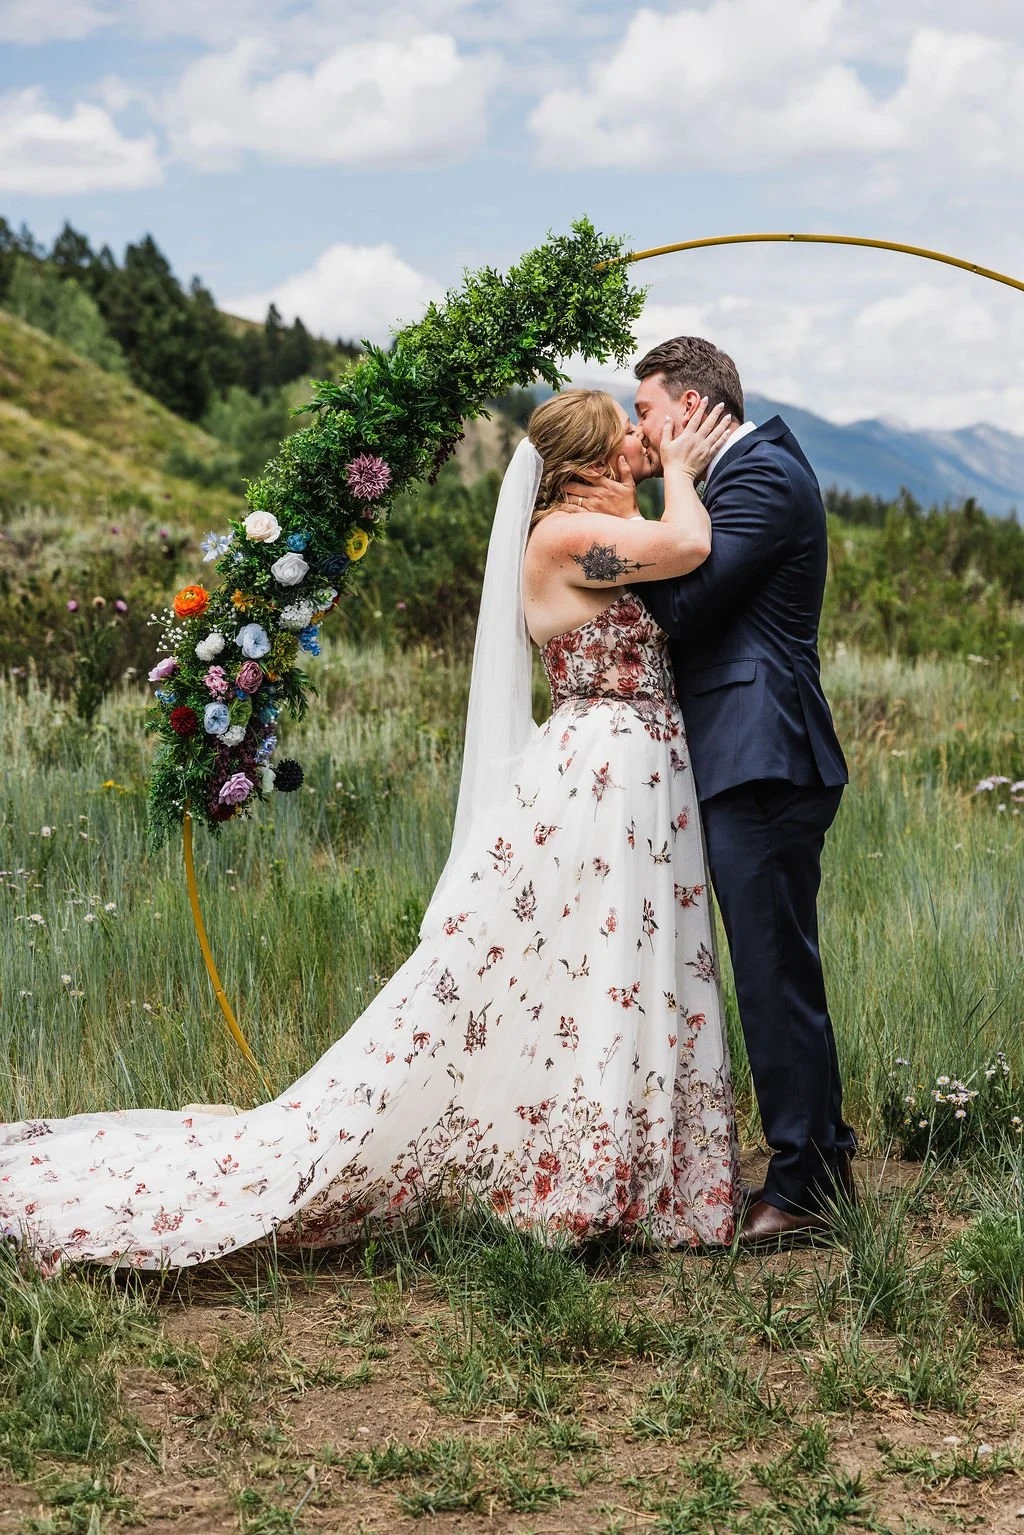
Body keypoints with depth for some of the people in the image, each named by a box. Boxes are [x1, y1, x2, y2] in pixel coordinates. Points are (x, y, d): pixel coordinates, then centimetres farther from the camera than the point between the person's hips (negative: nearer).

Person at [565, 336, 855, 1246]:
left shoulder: (763, 474, -11)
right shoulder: (750, 472, 21)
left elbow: (686, 606, -17)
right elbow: (695, 604, 17)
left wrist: (628, 524, -3)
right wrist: (635, 530, 5)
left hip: (764, 764, -11)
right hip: (752, 761, 11)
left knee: (777, 974, -6)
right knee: (776, 971, 15)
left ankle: (807, 1184, 1)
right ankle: (819, 1163, 24)